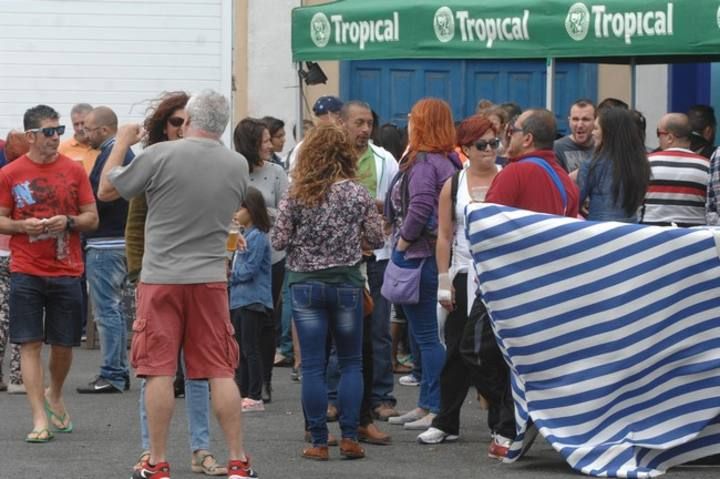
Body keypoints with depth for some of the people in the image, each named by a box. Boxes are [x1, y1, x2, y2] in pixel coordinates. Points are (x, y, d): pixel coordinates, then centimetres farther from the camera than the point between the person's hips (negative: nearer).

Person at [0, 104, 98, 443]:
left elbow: (92, 218, 7)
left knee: (63, 344, 8)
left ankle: (54, 396, 35)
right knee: (30, 344, -5)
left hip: (66, 272, 1)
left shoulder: (74, 171, 4)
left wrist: (69, 222, -13)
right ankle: (40, 419, -4)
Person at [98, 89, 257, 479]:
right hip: (211, 278, 3)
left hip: (161, 278, -3)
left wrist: (122, 143, 14)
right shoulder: (238, 165, 1)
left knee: (160, 372, 2)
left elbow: (106, 191, 0)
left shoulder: (161, 155, -11)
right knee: (221, 372, 6)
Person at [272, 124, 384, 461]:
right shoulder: (358, 194, -4)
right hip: (346, 282, 0)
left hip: (305, 284, 0)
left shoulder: (296, 195, -6)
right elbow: (376, 240, 0)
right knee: (351, 363, 11)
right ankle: (349, 437, 5)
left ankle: (318, 442, 3)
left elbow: (278, 241, -6)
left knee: (313, 366, 3)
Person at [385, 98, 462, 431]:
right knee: (422, 333, 17)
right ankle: (426, 404, 23)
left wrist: (402, 242, -13)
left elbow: (420, 209, -26)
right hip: (437, 254, 10)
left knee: (426, 334, -6)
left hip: (420, 256, -10)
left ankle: (438, 409, -4)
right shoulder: (449, 162, 13)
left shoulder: (423, 163, -16)